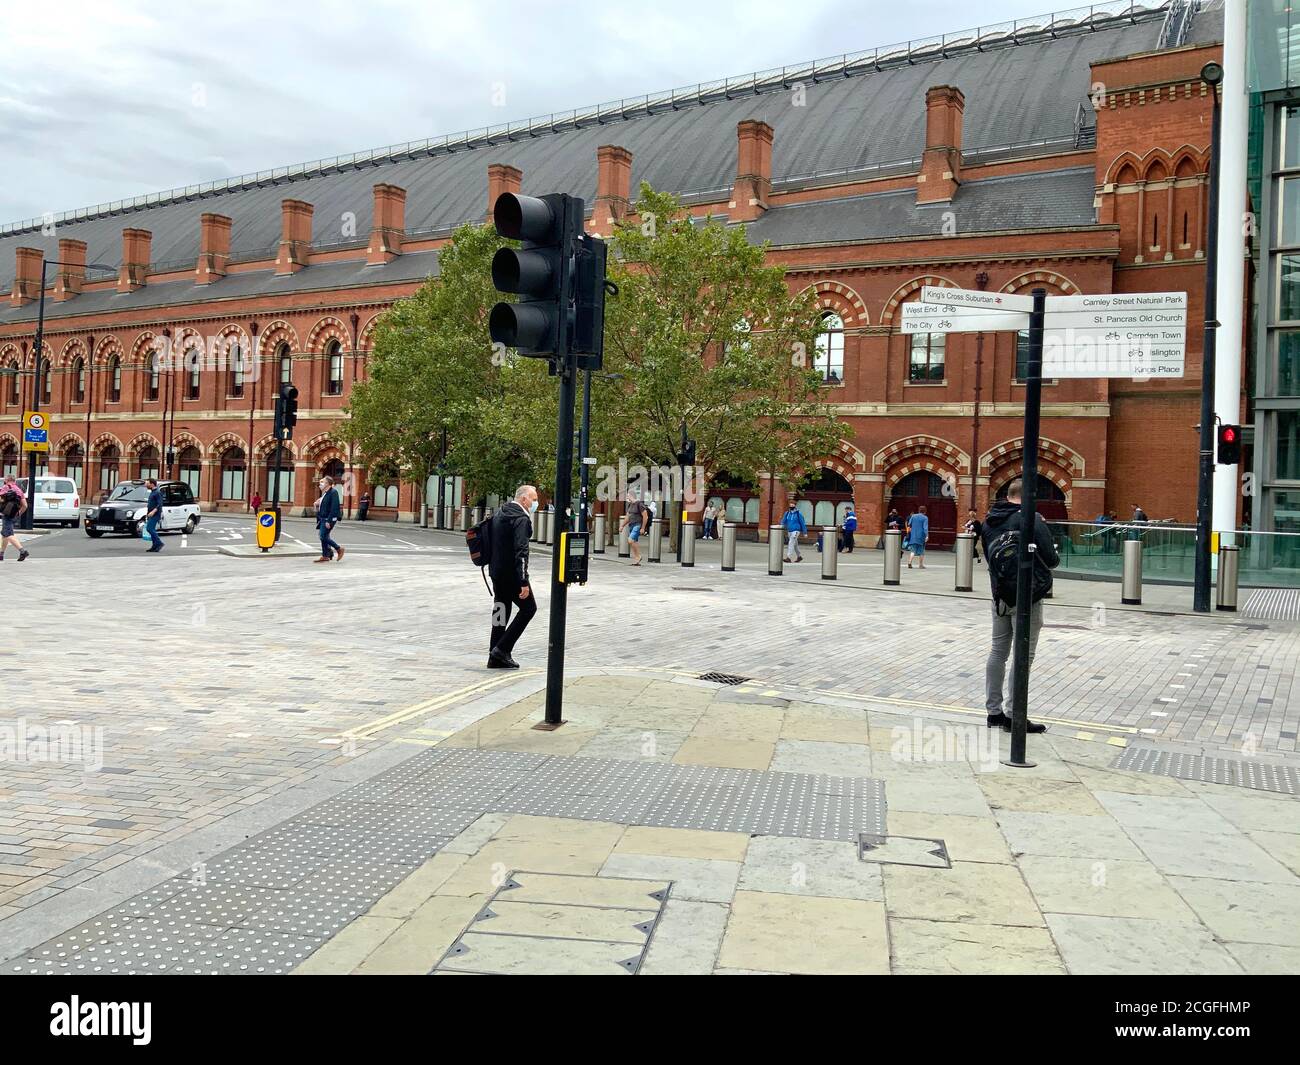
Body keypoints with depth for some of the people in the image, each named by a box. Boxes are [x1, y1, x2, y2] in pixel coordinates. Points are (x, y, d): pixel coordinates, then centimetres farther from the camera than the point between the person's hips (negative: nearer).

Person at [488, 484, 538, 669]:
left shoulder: (499, 513, 12)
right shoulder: (521, 519, -16)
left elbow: (492, 543, 17)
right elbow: (521, 552, -22)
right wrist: (523, 582, -23)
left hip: (496, 572, 9)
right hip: (511, 574, -9)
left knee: (501, 611, 14)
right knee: (528, 607, 4)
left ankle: (495, 657, 17)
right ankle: (503, 649, -1)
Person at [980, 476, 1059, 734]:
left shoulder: (988, 521, 7)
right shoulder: (1032, 520, -14)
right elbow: (1052, 560, -13)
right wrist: (1055, 556, 9)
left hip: (1000, 595, 7)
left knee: (998, 652, 14)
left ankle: (994, 711, 19)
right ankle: (1014, 717, 2)